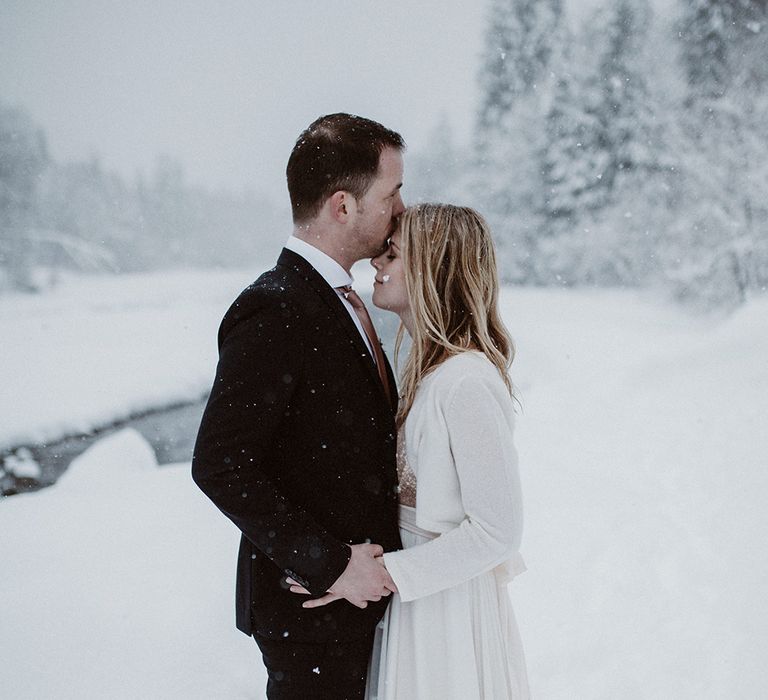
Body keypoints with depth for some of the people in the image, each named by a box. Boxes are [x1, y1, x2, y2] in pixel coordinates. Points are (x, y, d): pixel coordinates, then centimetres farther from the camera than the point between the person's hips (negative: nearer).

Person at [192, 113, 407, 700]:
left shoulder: (337, 297, 8)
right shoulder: (274, 310, -22)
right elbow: (220, 466, -25)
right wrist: (330, 564, -21)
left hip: (357, 586, 9)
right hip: (307, 607, -8)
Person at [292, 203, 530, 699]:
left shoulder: (468, 383, -25)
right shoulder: (428, 367, 3)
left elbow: (498, 531, -23)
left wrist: (381, 574, -21)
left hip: (450, 608, -8)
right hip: (414, 593, 8)